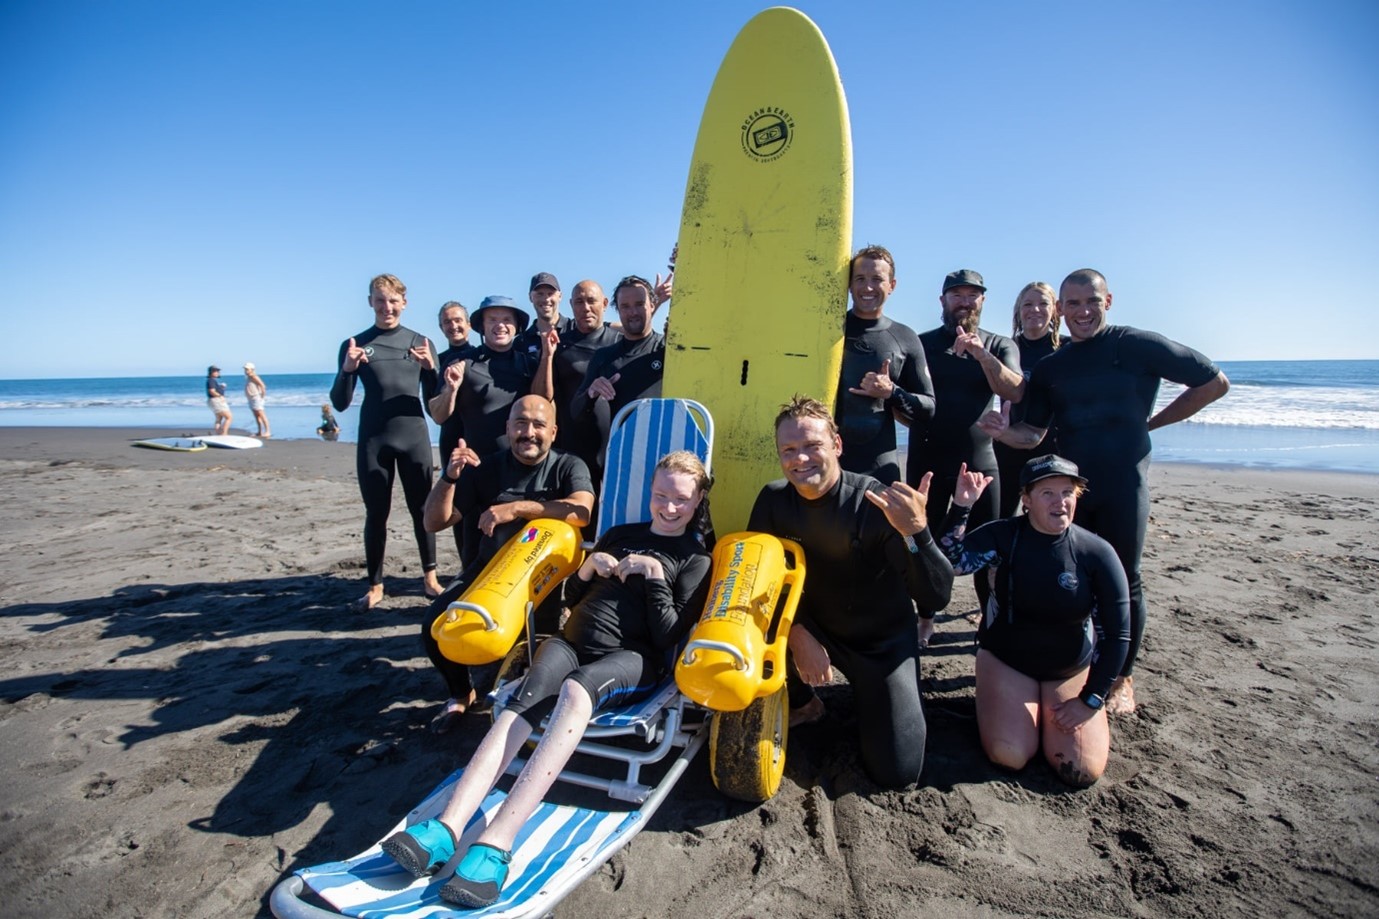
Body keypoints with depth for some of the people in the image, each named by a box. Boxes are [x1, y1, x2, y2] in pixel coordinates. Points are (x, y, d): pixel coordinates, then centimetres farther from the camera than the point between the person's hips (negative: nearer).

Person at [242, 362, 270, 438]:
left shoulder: (253, 377, -15)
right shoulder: (248, 378, 16)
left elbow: (262, 385, -24)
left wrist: (262, 395, -19)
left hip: (256, 398, -10)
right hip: (251, 399, 10)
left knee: (261, 415, -13)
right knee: (256, 415, 10)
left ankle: (267, 432, -17)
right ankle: (260, 432, 13)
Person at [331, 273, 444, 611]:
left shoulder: (420, 342, 5)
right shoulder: (355, 345, 3)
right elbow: (340, 403, 2)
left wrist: (430, 368, -14)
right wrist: (347, 369, -15)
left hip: (414, 437, 0)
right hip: (373, 440, 0)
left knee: (422, 508, 6)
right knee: (376, 513, 6)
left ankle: (430, 576, 19)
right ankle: (375, 585, 15)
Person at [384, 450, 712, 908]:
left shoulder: (695, 559, 10)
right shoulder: (620, 535, 23)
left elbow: (670, 636, 0)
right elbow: (571, 599, 24)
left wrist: (654, 575, -9)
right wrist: (589, 568, 4)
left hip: (634, 659, -4)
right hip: (573, 643, 4)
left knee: (576, 687, -36)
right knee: (529, 696, -28)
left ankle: (495, 844, -45)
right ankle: (448, 827, -41)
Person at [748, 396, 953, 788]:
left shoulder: (877, 503, -25)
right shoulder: (773, 500, -13)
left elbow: (935, 598, -30)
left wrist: (915, 530, -48)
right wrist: (798, 635, -23)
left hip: (882, 639, -3)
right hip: (811, 627, 3)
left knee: (898, 771, -9)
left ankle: (866, 692, 22)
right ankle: (799, 701, 5)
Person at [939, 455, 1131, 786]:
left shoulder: (1097, 553, -15)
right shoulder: (1004, 535, -14)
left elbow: (1118, 634, -9)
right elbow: (949, 563, -28)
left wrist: (1091, 700, -10)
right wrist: (961, 507, -38)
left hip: (1072, 669, 1)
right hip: (1006, 659, 0)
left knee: (1082, 771, -13)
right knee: (1009, 756, -17)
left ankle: (1047, 707, 18)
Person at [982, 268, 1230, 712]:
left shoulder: (1138, 345, -3)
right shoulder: (1049, 368, 9)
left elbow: (1215, 382, 2)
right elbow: (1033, 434, 7)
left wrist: (1152, 422, 0)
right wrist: (1004, 431, -15)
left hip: (1123, 486, -4)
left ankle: (1123, 679, 21)